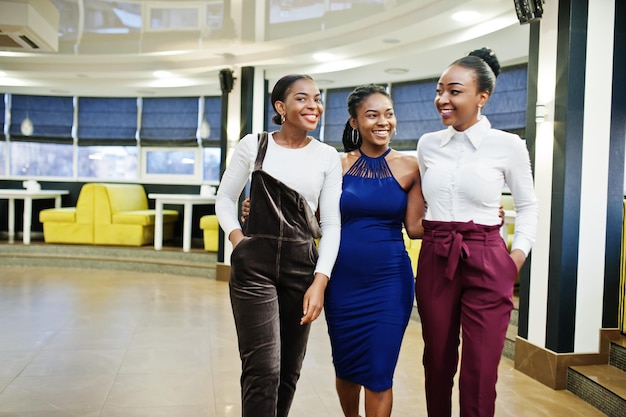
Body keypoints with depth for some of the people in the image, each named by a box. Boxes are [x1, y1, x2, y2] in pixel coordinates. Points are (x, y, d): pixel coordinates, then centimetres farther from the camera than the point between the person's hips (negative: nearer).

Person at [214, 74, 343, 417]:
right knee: (262, 370, -9)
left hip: (302, 268, 2)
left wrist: (320, 281, -7)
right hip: (253, 267, -2)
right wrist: (238, 240, -6)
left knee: (290, 371, 12)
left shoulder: (327, 157, 4)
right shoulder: (253, 145, 1)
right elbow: (224, 199, 10)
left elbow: (331, 224, 2)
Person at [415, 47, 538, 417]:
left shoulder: (507, 145, -5)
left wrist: (517, 257, -4)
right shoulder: (428, 144, 5)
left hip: (487, 263, -3)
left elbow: (528, 205, 6)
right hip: (435, 261, 3)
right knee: (437, 363, 15)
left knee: (480, 374, 2)